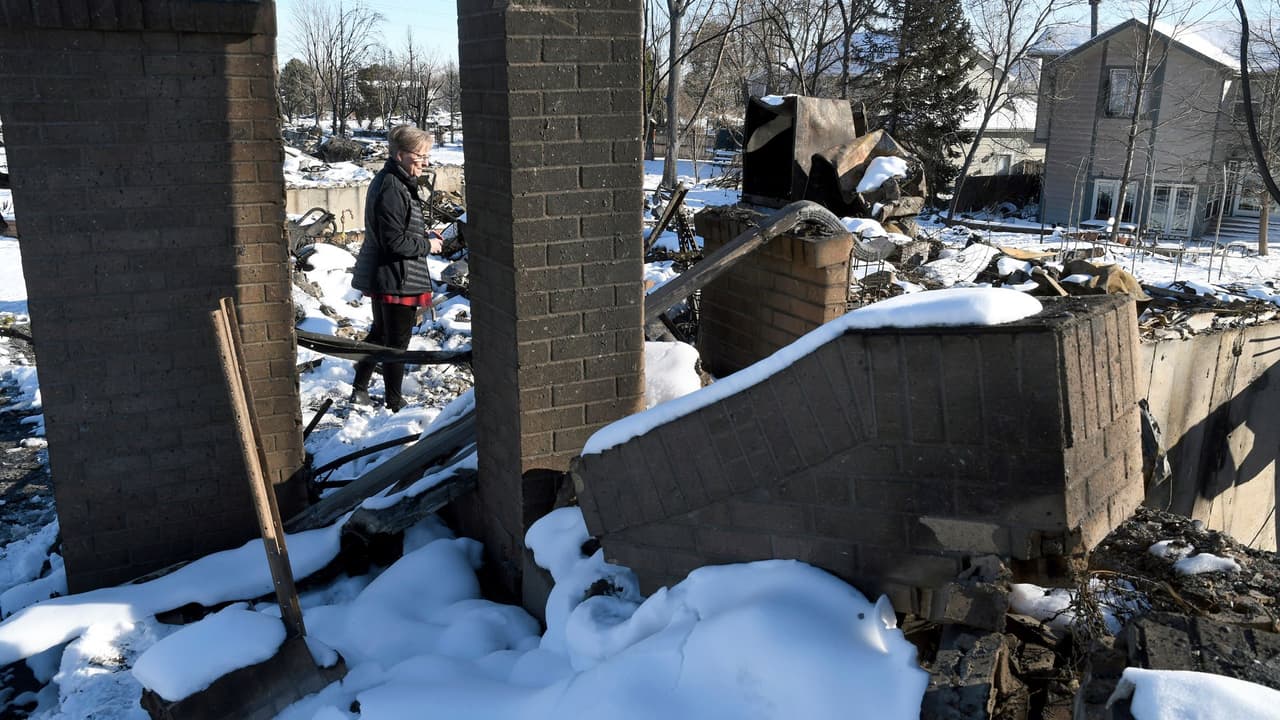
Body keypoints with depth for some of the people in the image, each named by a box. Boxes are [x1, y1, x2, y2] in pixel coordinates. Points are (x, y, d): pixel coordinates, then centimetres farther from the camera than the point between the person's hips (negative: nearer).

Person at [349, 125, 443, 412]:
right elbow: (394, 241, -25)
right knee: (397, 341, 3)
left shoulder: (393, 181, 10)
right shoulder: (392, 188, -23)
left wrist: (423, 233, 6)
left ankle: (359, 389, 34)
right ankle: (394, 403, 16)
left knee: (380, 333, 23)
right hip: (396, 279, -11)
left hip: (381, 277, 11)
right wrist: (427, 245, -12)